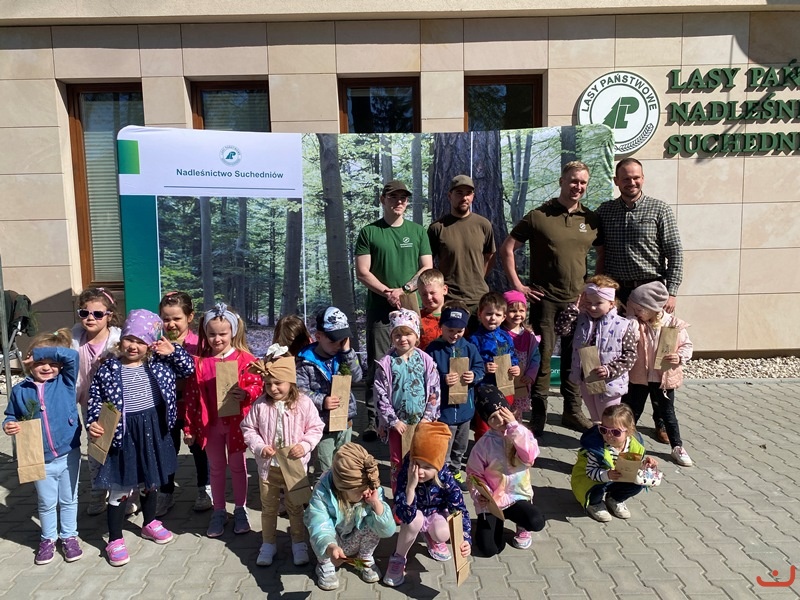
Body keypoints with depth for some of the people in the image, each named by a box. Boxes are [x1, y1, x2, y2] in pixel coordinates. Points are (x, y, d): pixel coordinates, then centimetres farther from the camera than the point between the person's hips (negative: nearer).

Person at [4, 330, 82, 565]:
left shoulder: (65, 381, -10)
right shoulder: (20, 390, -5)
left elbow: (71, 355, -26)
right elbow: (11, 417, 8)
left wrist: (40, 352, -22)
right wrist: (8, 425, -14)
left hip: (68, 455, -1)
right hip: (40, 460, 1)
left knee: (68, 500, 16)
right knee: (46, 503, 19)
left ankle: (69, 536, 34)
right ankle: (48, 538, 39)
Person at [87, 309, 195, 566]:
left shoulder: (158, 364, -3)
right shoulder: (108, 370, -10)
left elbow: (189, 369, 2)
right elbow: (95, 400, -5)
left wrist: (173, 351, -12)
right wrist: (94, 424, -20)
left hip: (153, 432, 4)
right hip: (123, 435, -3)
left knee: (151, 481, 21)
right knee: (120, 488, 6)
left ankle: (150, 523, 42)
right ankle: (115, 540, 22)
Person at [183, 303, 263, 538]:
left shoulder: (245, 359, -9)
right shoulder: (199, 362, -3)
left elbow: (257, 384, -8)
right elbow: (192, 396, 0)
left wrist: (246, 393, -30)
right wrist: (189, 427, 1)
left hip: (236, 422, -2)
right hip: (210, 423, 2)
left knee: (237, 466, 13)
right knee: (216, 468, 16)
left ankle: (240, 509, 28)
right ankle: (219, 512, 30)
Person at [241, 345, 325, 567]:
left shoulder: (303, 403, -13)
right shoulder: (260, 405, -9)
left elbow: (315, 428, -6)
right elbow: (248, 428, 0)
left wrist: (304, 445, -20)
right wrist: (259, 447, -14)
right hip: (267, 466, 2)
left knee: (295, 506, 14)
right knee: (268, 507, 17)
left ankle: (299, 543, 31)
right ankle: (268, 544, 35)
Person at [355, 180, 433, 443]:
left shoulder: (417, 231, 13)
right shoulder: (369, 232, 6)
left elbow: (427, 268, 8)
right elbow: (362, 272, 0)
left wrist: (404, 289, -8)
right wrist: (387, 292, -13)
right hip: (379, 309, -1)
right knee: (377, 366, -2)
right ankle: (373, 422, 4)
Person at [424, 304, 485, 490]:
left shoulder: (469, 348, 1)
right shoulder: (433, 349, -11)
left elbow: (480, 368, 4)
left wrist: (474, 376, -16)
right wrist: (443, 380, -26)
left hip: (465, 407, 5)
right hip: (443, 408, -5)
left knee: (460, 446, 22)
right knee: (443, 449, 2)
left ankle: (455, 473, 41)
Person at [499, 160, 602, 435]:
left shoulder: (592, 220, 8)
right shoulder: (538, 216, -3)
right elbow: (507, 249, -1)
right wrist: (517, 284, -6)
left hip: (578, 299, 4)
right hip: (544, 298, -4)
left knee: (575, 357, 11)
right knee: (542, 356, 0)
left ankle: (573, 411, 25)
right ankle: (538, 414, 12)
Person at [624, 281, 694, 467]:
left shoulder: (674, 324, -12)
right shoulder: (636, 324, -7)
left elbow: (687, 345, -4)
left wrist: (680, 357, -20)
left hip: (665, 377, -1)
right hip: (639, 376, 1)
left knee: (668, 412, 14)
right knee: (633, 410, 14)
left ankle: (677, 447, 29)